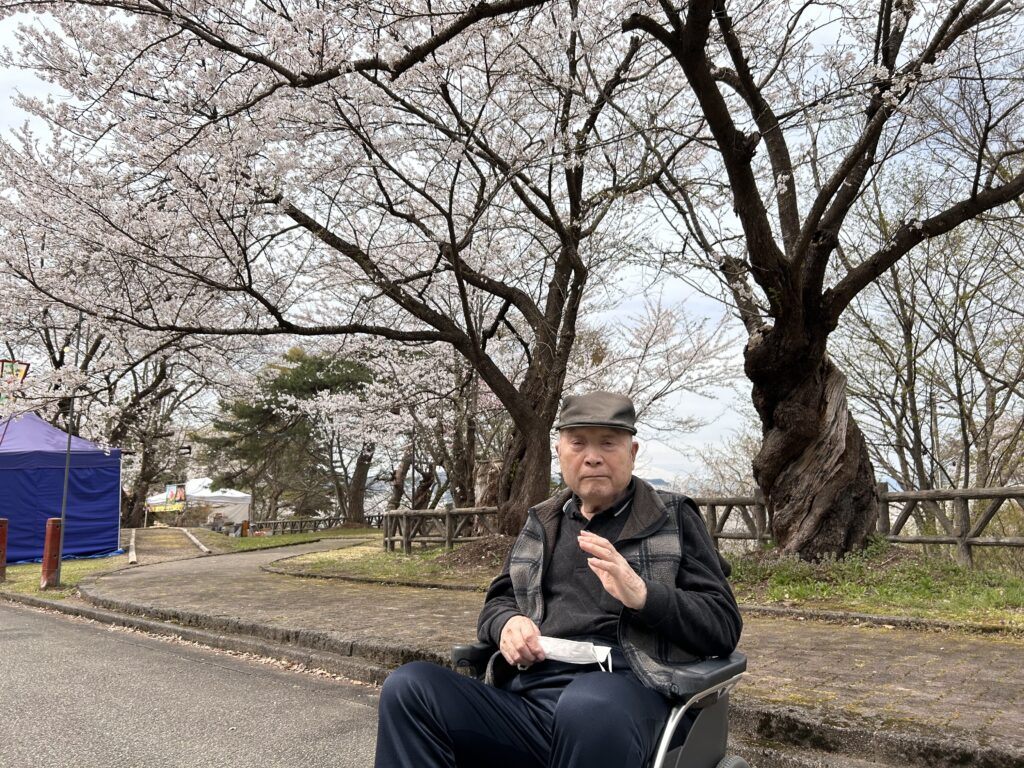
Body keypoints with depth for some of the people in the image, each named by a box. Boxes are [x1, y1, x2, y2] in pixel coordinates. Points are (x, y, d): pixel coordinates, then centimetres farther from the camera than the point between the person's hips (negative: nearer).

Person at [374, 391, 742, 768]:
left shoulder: (673, 518, 10)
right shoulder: (541, 523, 21)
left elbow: (723, 626, 4)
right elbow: (498, 601, 27)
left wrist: (641, 594, -15)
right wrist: (508, 623, 1)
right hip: (525, 696, 4)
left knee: (587, 707, -41)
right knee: (408, 687, -21)